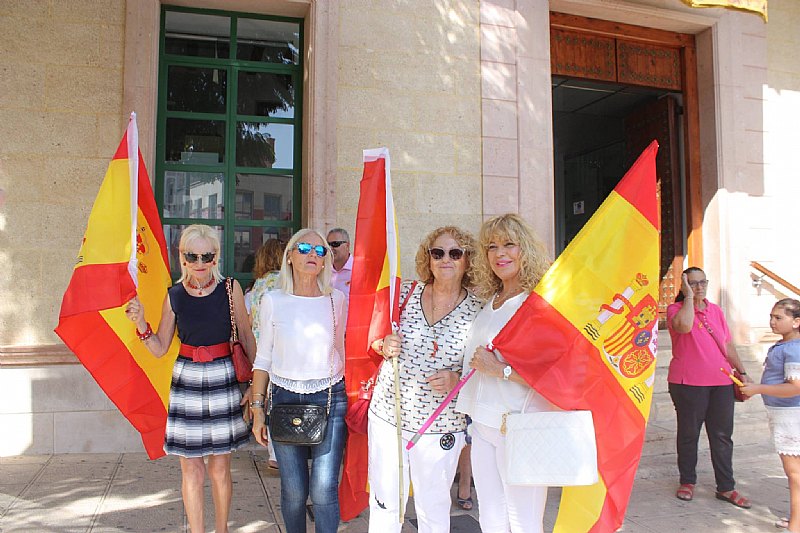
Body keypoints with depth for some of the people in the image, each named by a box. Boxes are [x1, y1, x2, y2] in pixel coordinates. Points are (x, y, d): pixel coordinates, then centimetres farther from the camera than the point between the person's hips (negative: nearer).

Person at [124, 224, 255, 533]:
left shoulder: (230, 288, -3)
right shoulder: (174, 295, 1)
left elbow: (246, 336, 2)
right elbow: (159, 348, 7)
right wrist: (140, 323, -10)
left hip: (223, 379, -1)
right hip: (187, 380, 1)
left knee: (220, 467, 9)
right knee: (191, 468, 7)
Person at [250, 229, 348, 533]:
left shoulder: (336, 299, 2)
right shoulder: (273, 301, 1)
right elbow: (263, 359, 6)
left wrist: (350, 402, 10)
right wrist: (257, 409, 3)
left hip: (330, 399, 0)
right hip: (285, 399, 0)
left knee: (324, 489, -5)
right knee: (294, 490, 6)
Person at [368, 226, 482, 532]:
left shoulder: (478, 311, -6)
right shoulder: (405, 293, -1)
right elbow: (375, 340, 10)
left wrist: (457, 378, -17)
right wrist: (385, 346, -11)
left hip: (440, 427, -1)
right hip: (387, 414, 2)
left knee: (433, 508, 14)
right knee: (384, 503, 13)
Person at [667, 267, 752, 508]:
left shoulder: (716, 311, 14)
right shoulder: (675, 309, -3)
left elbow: (728, 345, 19)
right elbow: (684, 326, -27)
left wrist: (742, 372, 14)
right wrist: (688, 297, -16)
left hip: (721, 382, 5)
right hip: (688, 383, -5)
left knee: (722, 435, 7)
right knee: (689, 433, 6)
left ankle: (726, 487, 16)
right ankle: (687, 482, 20)